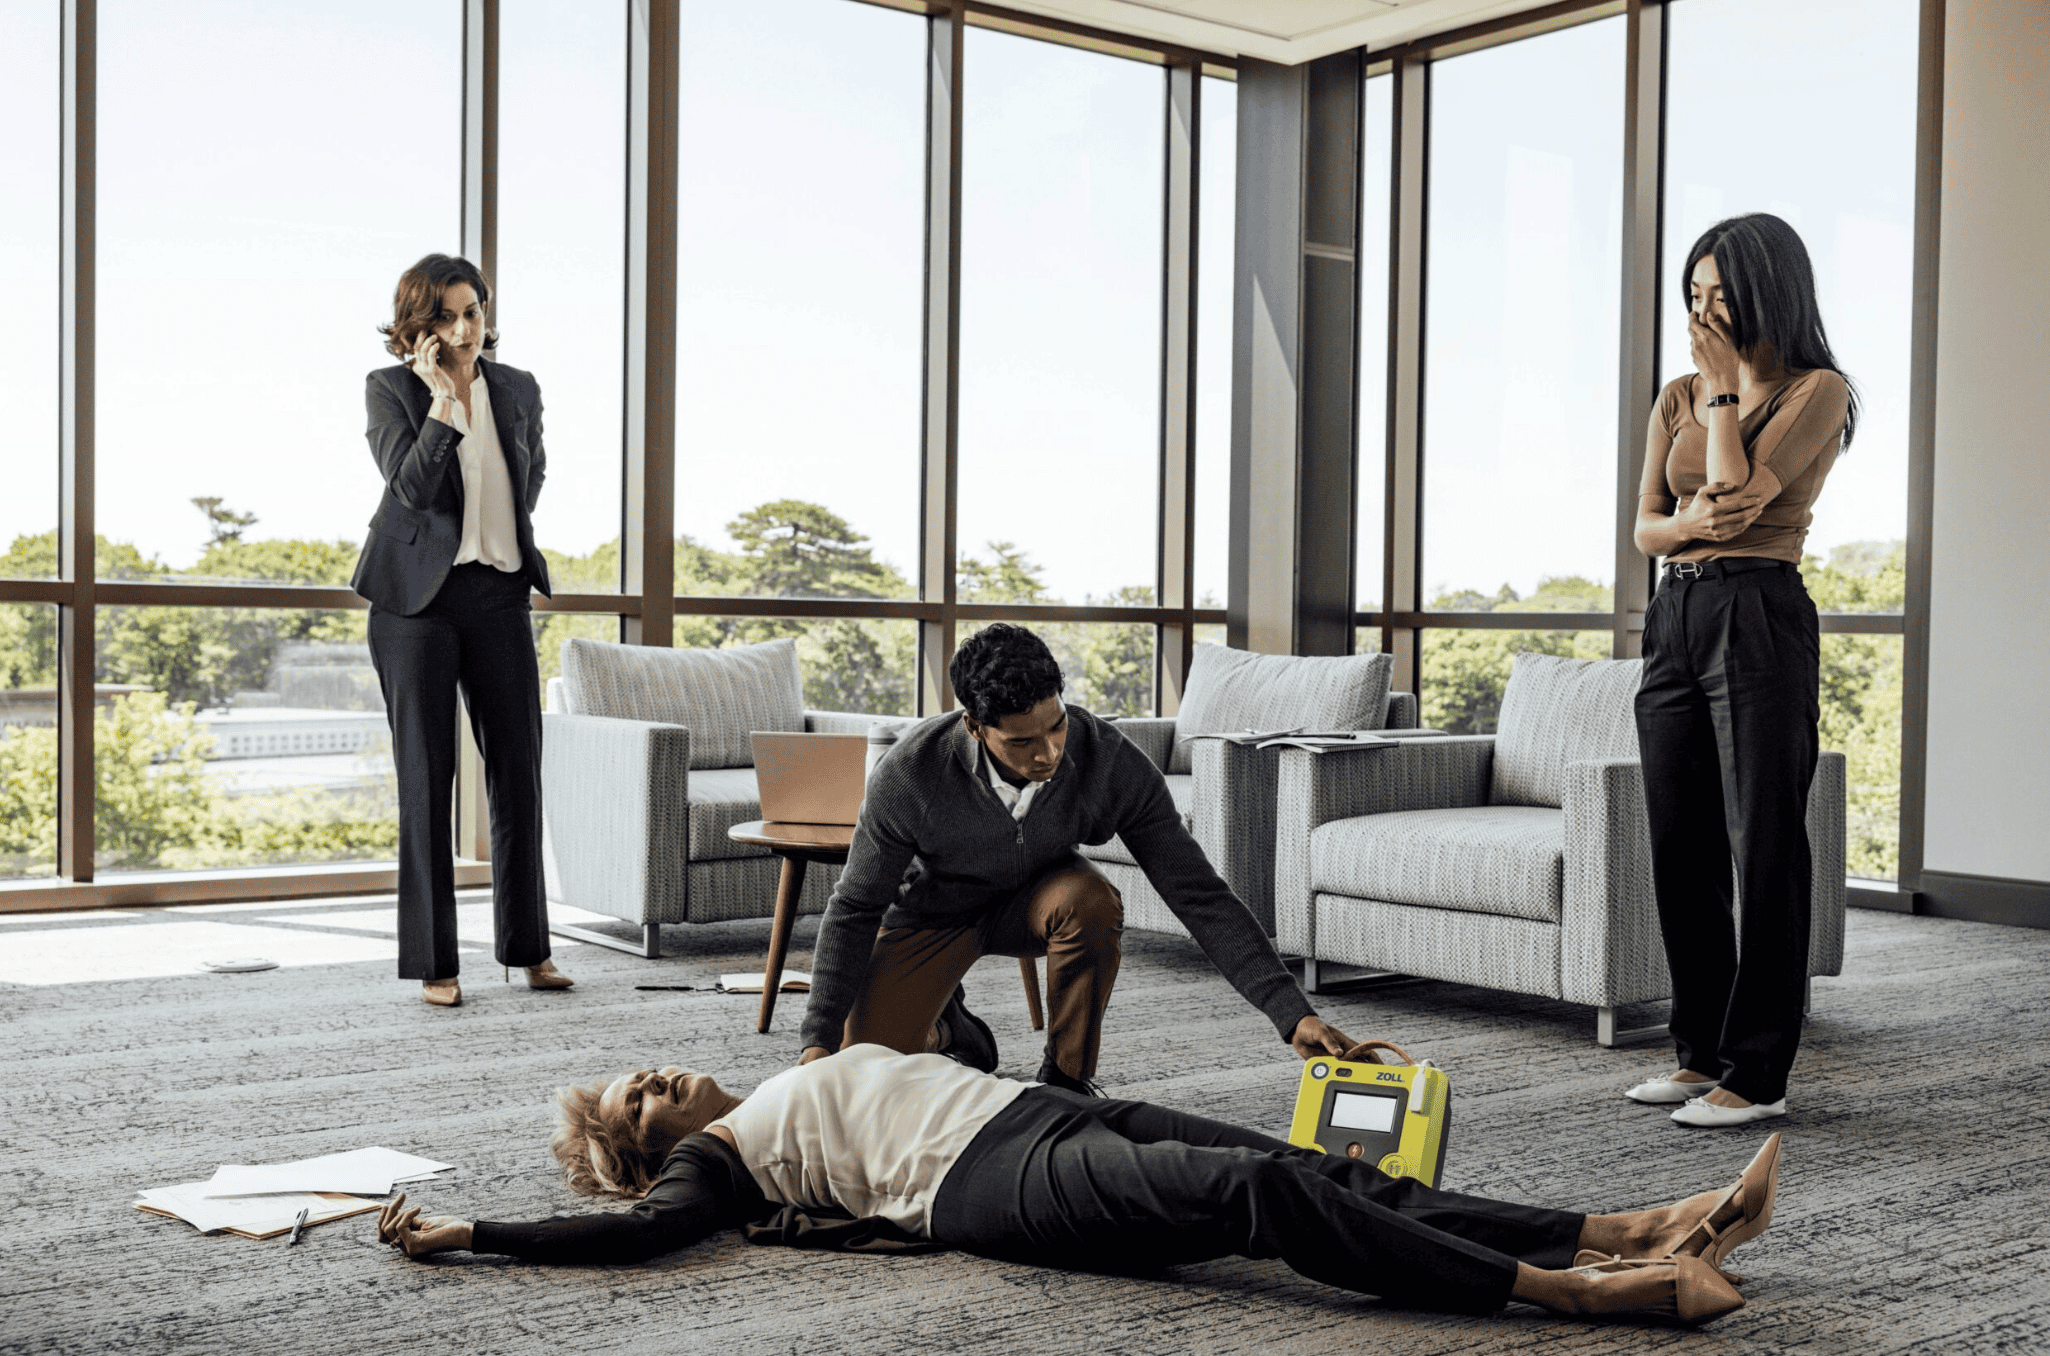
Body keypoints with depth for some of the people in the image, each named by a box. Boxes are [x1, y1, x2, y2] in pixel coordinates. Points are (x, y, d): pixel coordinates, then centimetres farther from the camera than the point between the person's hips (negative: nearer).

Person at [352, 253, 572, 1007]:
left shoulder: (518, 390, 9)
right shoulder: (390, 389, -2)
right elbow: (410, 484, -14)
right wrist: (443, 398, -17)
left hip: (499, 592, 3)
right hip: (417, 597, -3)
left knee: (518, 767, 4)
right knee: (427, 777, 0)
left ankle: (528, 946, 17)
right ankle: (432, 962, 7)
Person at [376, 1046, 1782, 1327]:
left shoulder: (803, 1089, 33)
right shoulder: (709, 1160, 9)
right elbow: (642, 1231, -7)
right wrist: (466, 1232, -13)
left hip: (1056, 1115, 8)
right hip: (994, 1179, -8)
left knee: (1325, 1176, -11)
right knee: (1261, 1195, -27)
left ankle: (1632, 1231, -19)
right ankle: (1577, 1290, -32)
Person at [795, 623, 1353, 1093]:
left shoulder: (1114, 765, -31)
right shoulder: (909, 775, -34)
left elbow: (1201, 896, -26)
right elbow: (855, 908, -18)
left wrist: (1293, 1014, -34)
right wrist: (819, 1039, -24)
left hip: (1030, 898, 1)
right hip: (930, 911, 0)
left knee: (1092, 900, -36)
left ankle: (1066, 1079, -13)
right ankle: (947, 1027, 22)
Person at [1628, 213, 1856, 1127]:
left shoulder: (1817, 391, -2)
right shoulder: (1677, 399, 15)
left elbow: (1738, 490, -15)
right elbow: (1645, 527, 10)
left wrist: (1726, 386, -4)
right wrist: (1689, 521, -12)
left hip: (1761, 618, -7)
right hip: (1675, 616, 7)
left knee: (1763, 848, -4)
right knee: (1680, 851, 9)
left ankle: (1757, 1073, 2)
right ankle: (1702, 1053, 20)